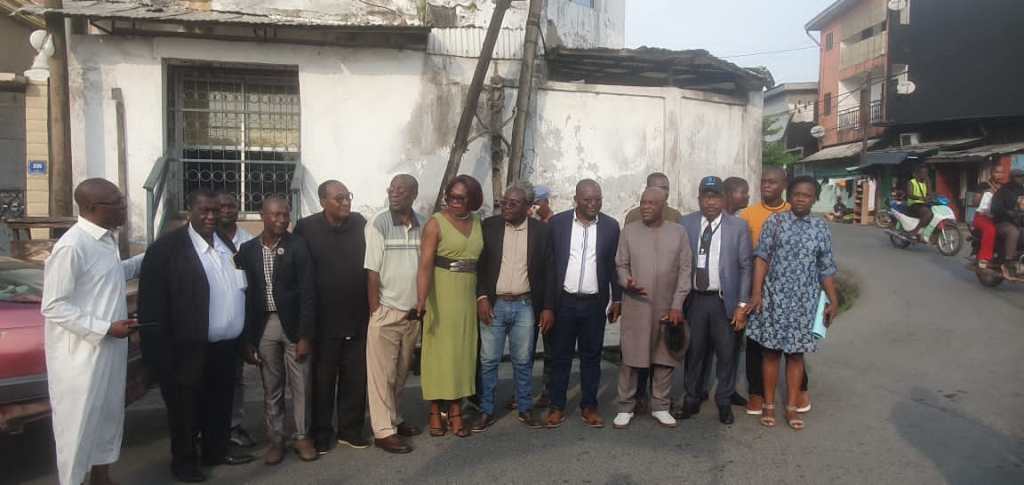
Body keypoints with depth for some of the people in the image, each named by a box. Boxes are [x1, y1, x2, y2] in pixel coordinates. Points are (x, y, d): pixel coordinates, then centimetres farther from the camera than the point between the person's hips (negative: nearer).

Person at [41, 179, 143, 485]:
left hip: (110, 347, 9)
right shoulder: (71, 246, -22)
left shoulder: (106, 238, 4)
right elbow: (53, 307, -20)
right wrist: (105, 328, -22)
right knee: (78, 422, 5)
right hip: (81, 353, -8)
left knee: (109, 414, 19)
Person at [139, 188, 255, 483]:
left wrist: (245, 337, 11)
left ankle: (216, 451, 37)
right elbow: (152, 303, -13)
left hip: (227, 345, 6)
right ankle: (184, 460, 28)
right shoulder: (166, 247, -11)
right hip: (189, 348, -6)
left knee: (221, 405, 19)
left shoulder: (228, 245, 9)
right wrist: (161, 350, -15)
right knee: (186, 407, 10)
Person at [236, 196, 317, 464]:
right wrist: (246, 338, 1)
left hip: (293, 324, -2)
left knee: (300, 385, 5)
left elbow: (308, 292, -7)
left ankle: (302, 436, 20)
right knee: (271, 388, 10)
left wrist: (306, 335, -11)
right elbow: (245, 294, 4)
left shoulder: (298, 246, -5)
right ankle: (275, 439, 22)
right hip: (263, 326, 2)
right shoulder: (247, 249, 3)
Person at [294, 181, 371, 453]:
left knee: (356, 378, 11)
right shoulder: (306, 227, -7)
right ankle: (321, 434, 24)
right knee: (322, 380, 10)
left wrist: (371, 304, 5)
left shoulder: (360, 223, 2)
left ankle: (351, 429, 26)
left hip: (357, 318, 3)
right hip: (323, 321, -3)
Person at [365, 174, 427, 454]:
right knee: (382, 374, 3)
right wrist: (375, 312, -9)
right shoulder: (378, 224, -8)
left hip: (413, 313, 4)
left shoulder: (423, 226, 2)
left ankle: (393, 418, 31)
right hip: (386, 313, -4)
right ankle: (383, 431, 13)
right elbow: (372, 272, -8)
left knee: (401, 372, 16)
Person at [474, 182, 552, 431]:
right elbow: (479, 265, 2)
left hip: (525, 306, 0)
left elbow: (547, 270, 3)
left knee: (523, 361, 9)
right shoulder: (489, 226, 0)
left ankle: (525, 409, 24)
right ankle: (486, 411, 17)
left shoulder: (541, 230, 1)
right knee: (488, 361, 5)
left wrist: (548, 307, -1)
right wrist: (481, 298, -7)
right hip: (493, 305, 0)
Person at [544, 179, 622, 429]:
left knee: (591, 356, 10)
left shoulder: (610, 226, 1)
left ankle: (589, 406, 22)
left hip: (595, 303, 1)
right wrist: (548, 304, -4)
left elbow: (614, 265, 7)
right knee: (560, 356, 8)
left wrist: (617, 299, 4)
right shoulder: (557, 223, -3)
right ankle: (557, 406, 19)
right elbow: (549, 264, -2)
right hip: (564, 302, -1)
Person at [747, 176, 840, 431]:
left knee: (796, 352, 8)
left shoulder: (821, 228, 5)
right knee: (772, 351, 5)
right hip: (774, 296, -1)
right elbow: (762, 258, -4)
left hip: (804, 300, 2)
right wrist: (756, 292, -11)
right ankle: (769, 405, 17)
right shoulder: (774, 222, 0)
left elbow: (826, 269, 8)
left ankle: (792, 407, 19)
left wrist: (833, 300, 5)